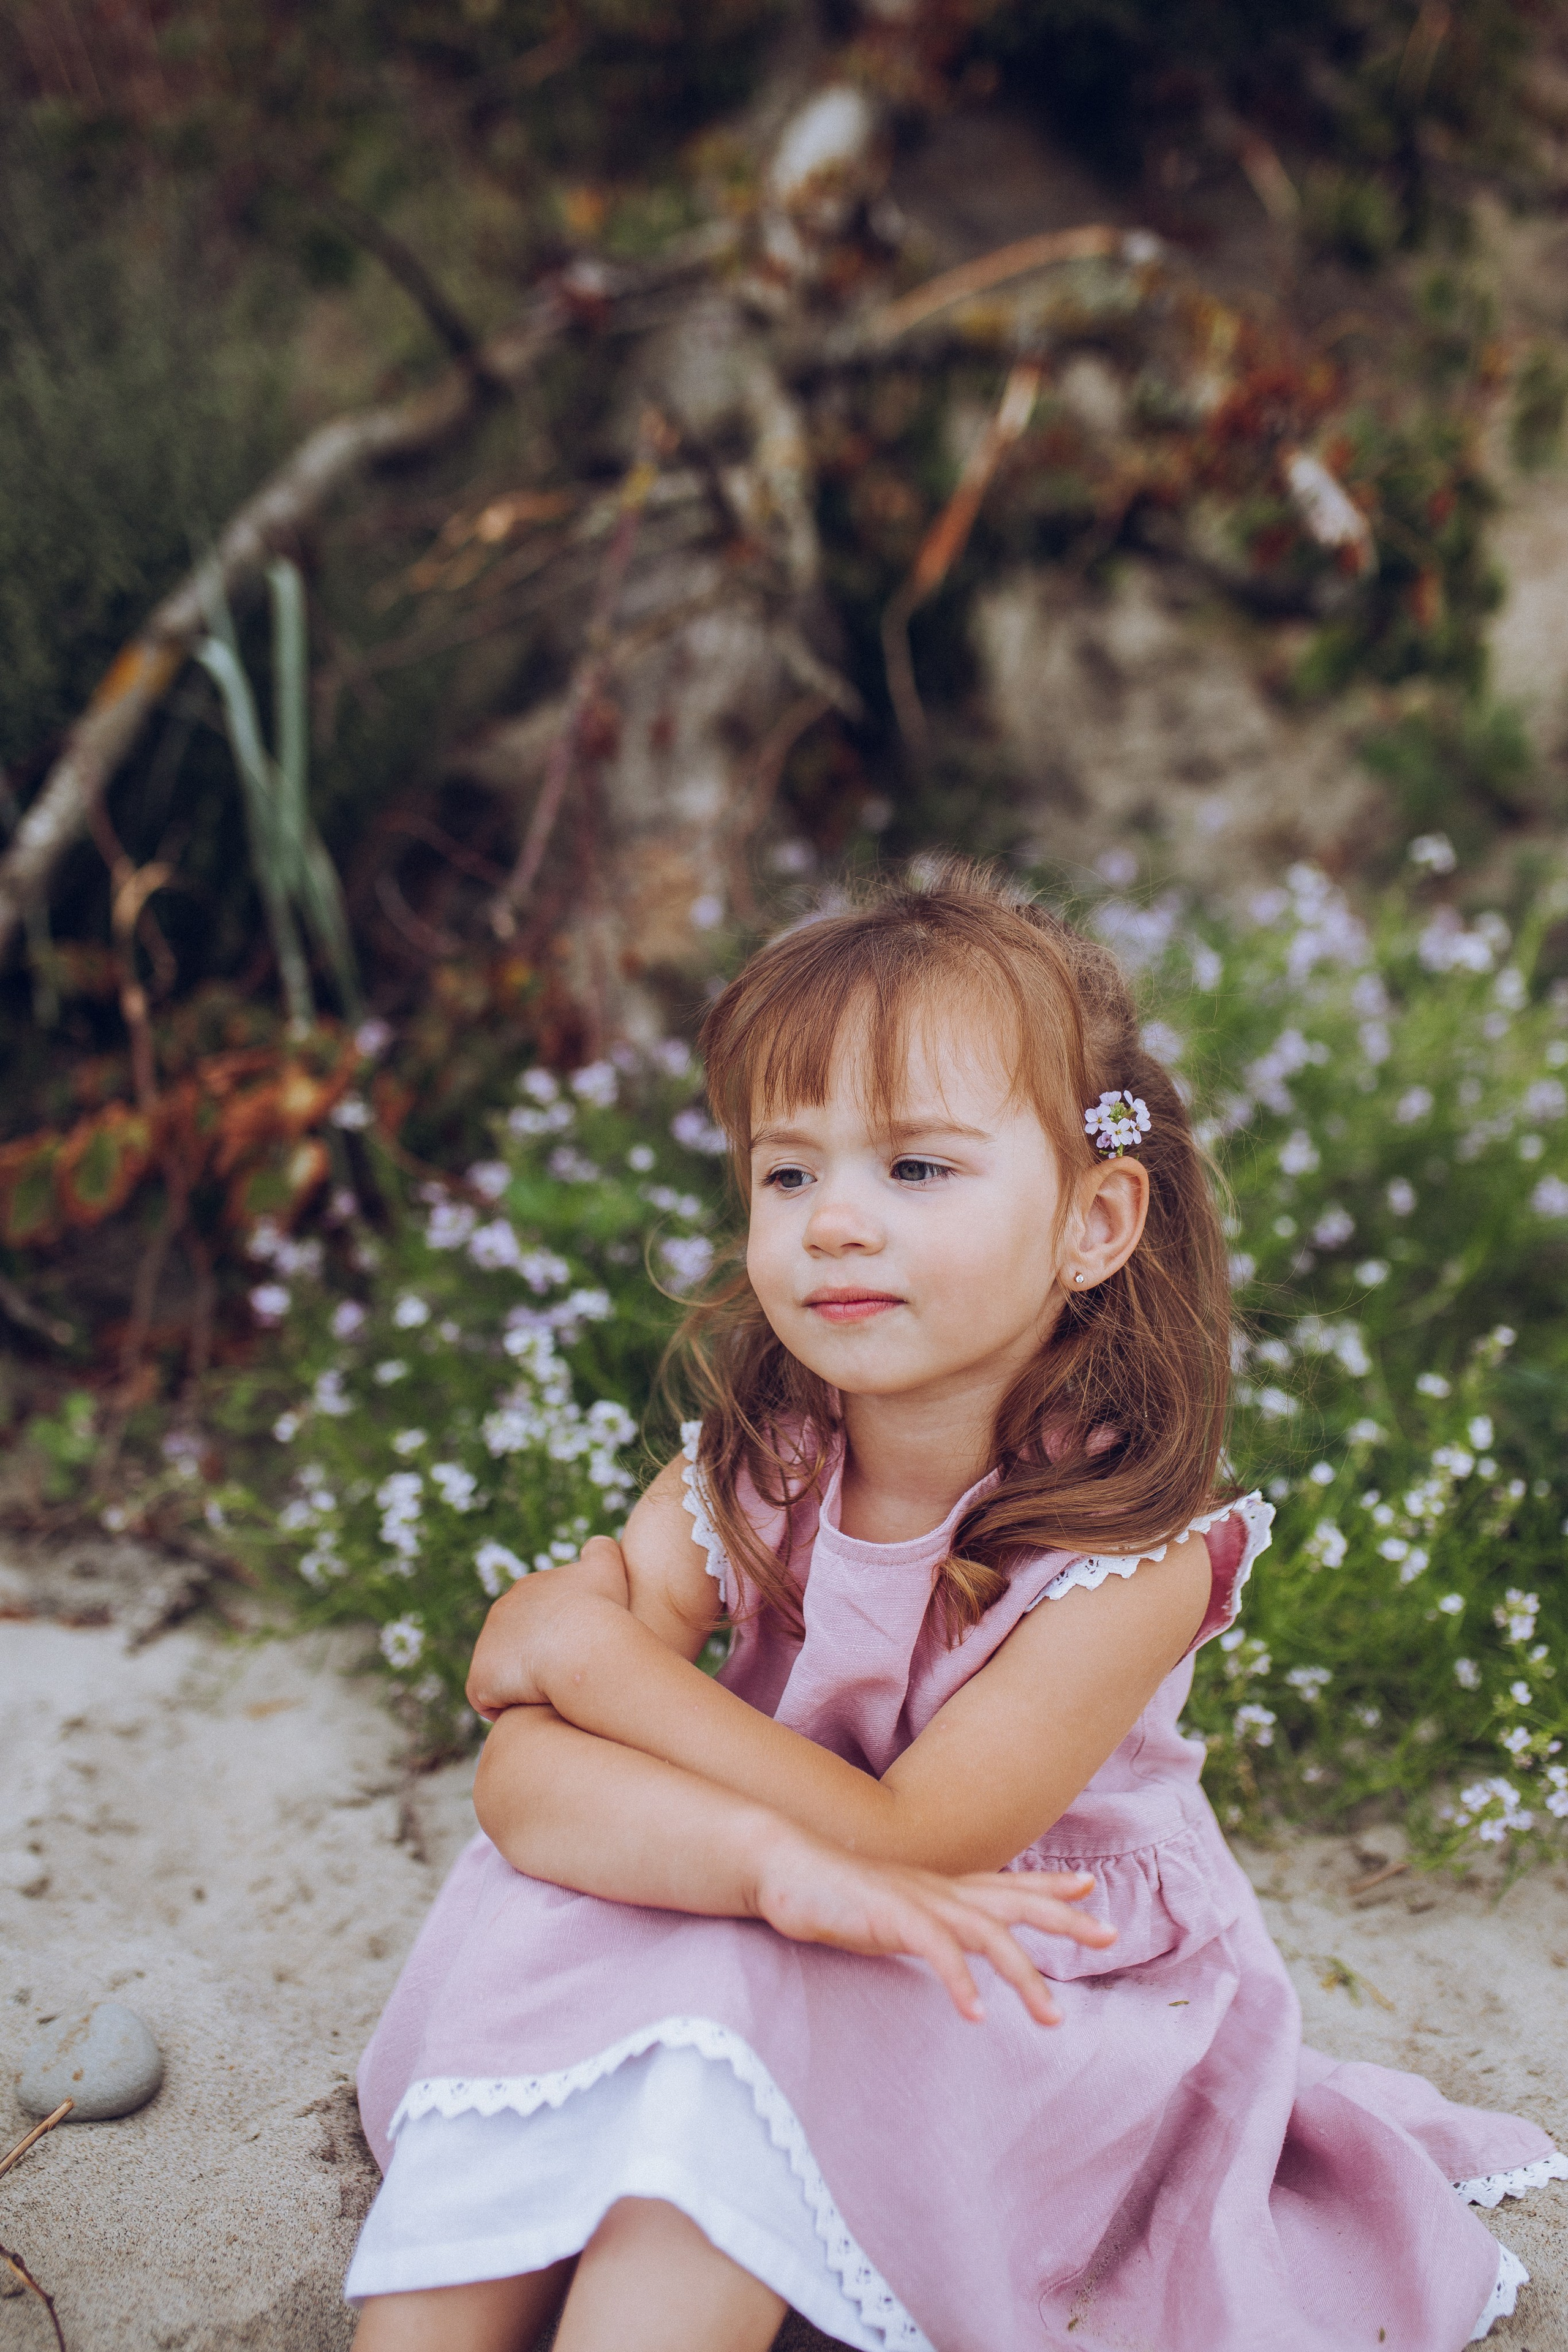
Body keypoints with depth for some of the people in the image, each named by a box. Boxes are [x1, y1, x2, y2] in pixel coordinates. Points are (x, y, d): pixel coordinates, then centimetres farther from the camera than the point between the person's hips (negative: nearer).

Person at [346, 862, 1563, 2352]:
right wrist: (770, 1856, -41)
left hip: (1023, 2031, -4)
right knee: (530, 1956, -24)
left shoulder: (1131, 1556, -24)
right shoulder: (735, 1483, -12)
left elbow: (897, 1838, -26)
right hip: (763, 1987, 4)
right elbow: (522, 1778, -20)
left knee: (717, 2069, -32)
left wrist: (592, 1649, -24)